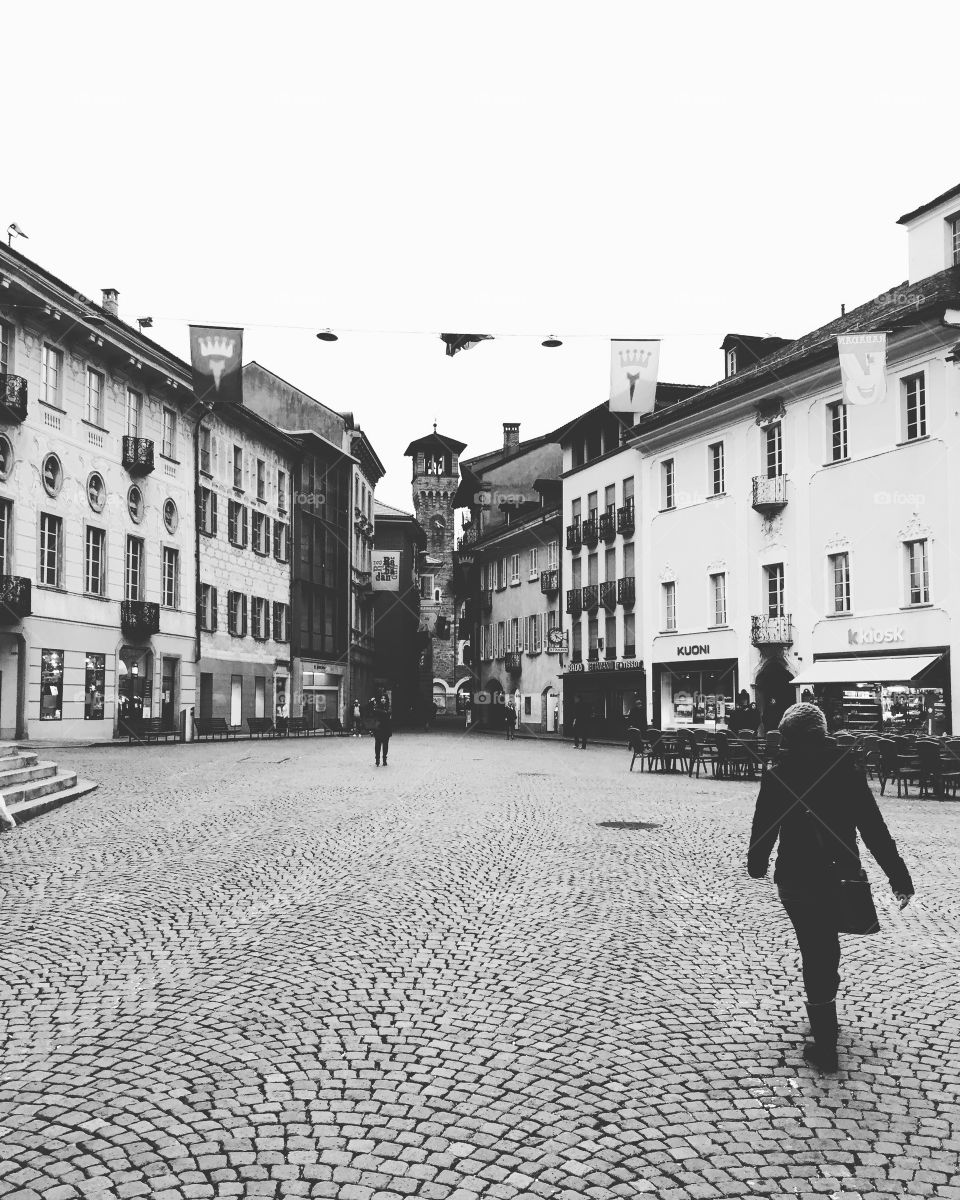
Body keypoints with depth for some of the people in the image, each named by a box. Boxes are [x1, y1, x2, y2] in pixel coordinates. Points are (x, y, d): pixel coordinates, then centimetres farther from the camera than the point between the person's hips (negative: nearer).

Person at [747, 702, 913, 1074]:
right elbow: (874, 829, -6)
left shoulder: (778, 776, -10)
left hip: (796, 879, -3)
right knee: (828, 948, 23)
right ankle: (825, 1024, 42)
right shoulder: (846, 770, -5)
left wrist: (756, 865, 16)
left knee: (815, 953, 6)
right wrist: (899, 877, -1)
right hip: (841, 877, 3)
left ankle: (825, 1045, 7)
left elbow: (763, 828, -3)